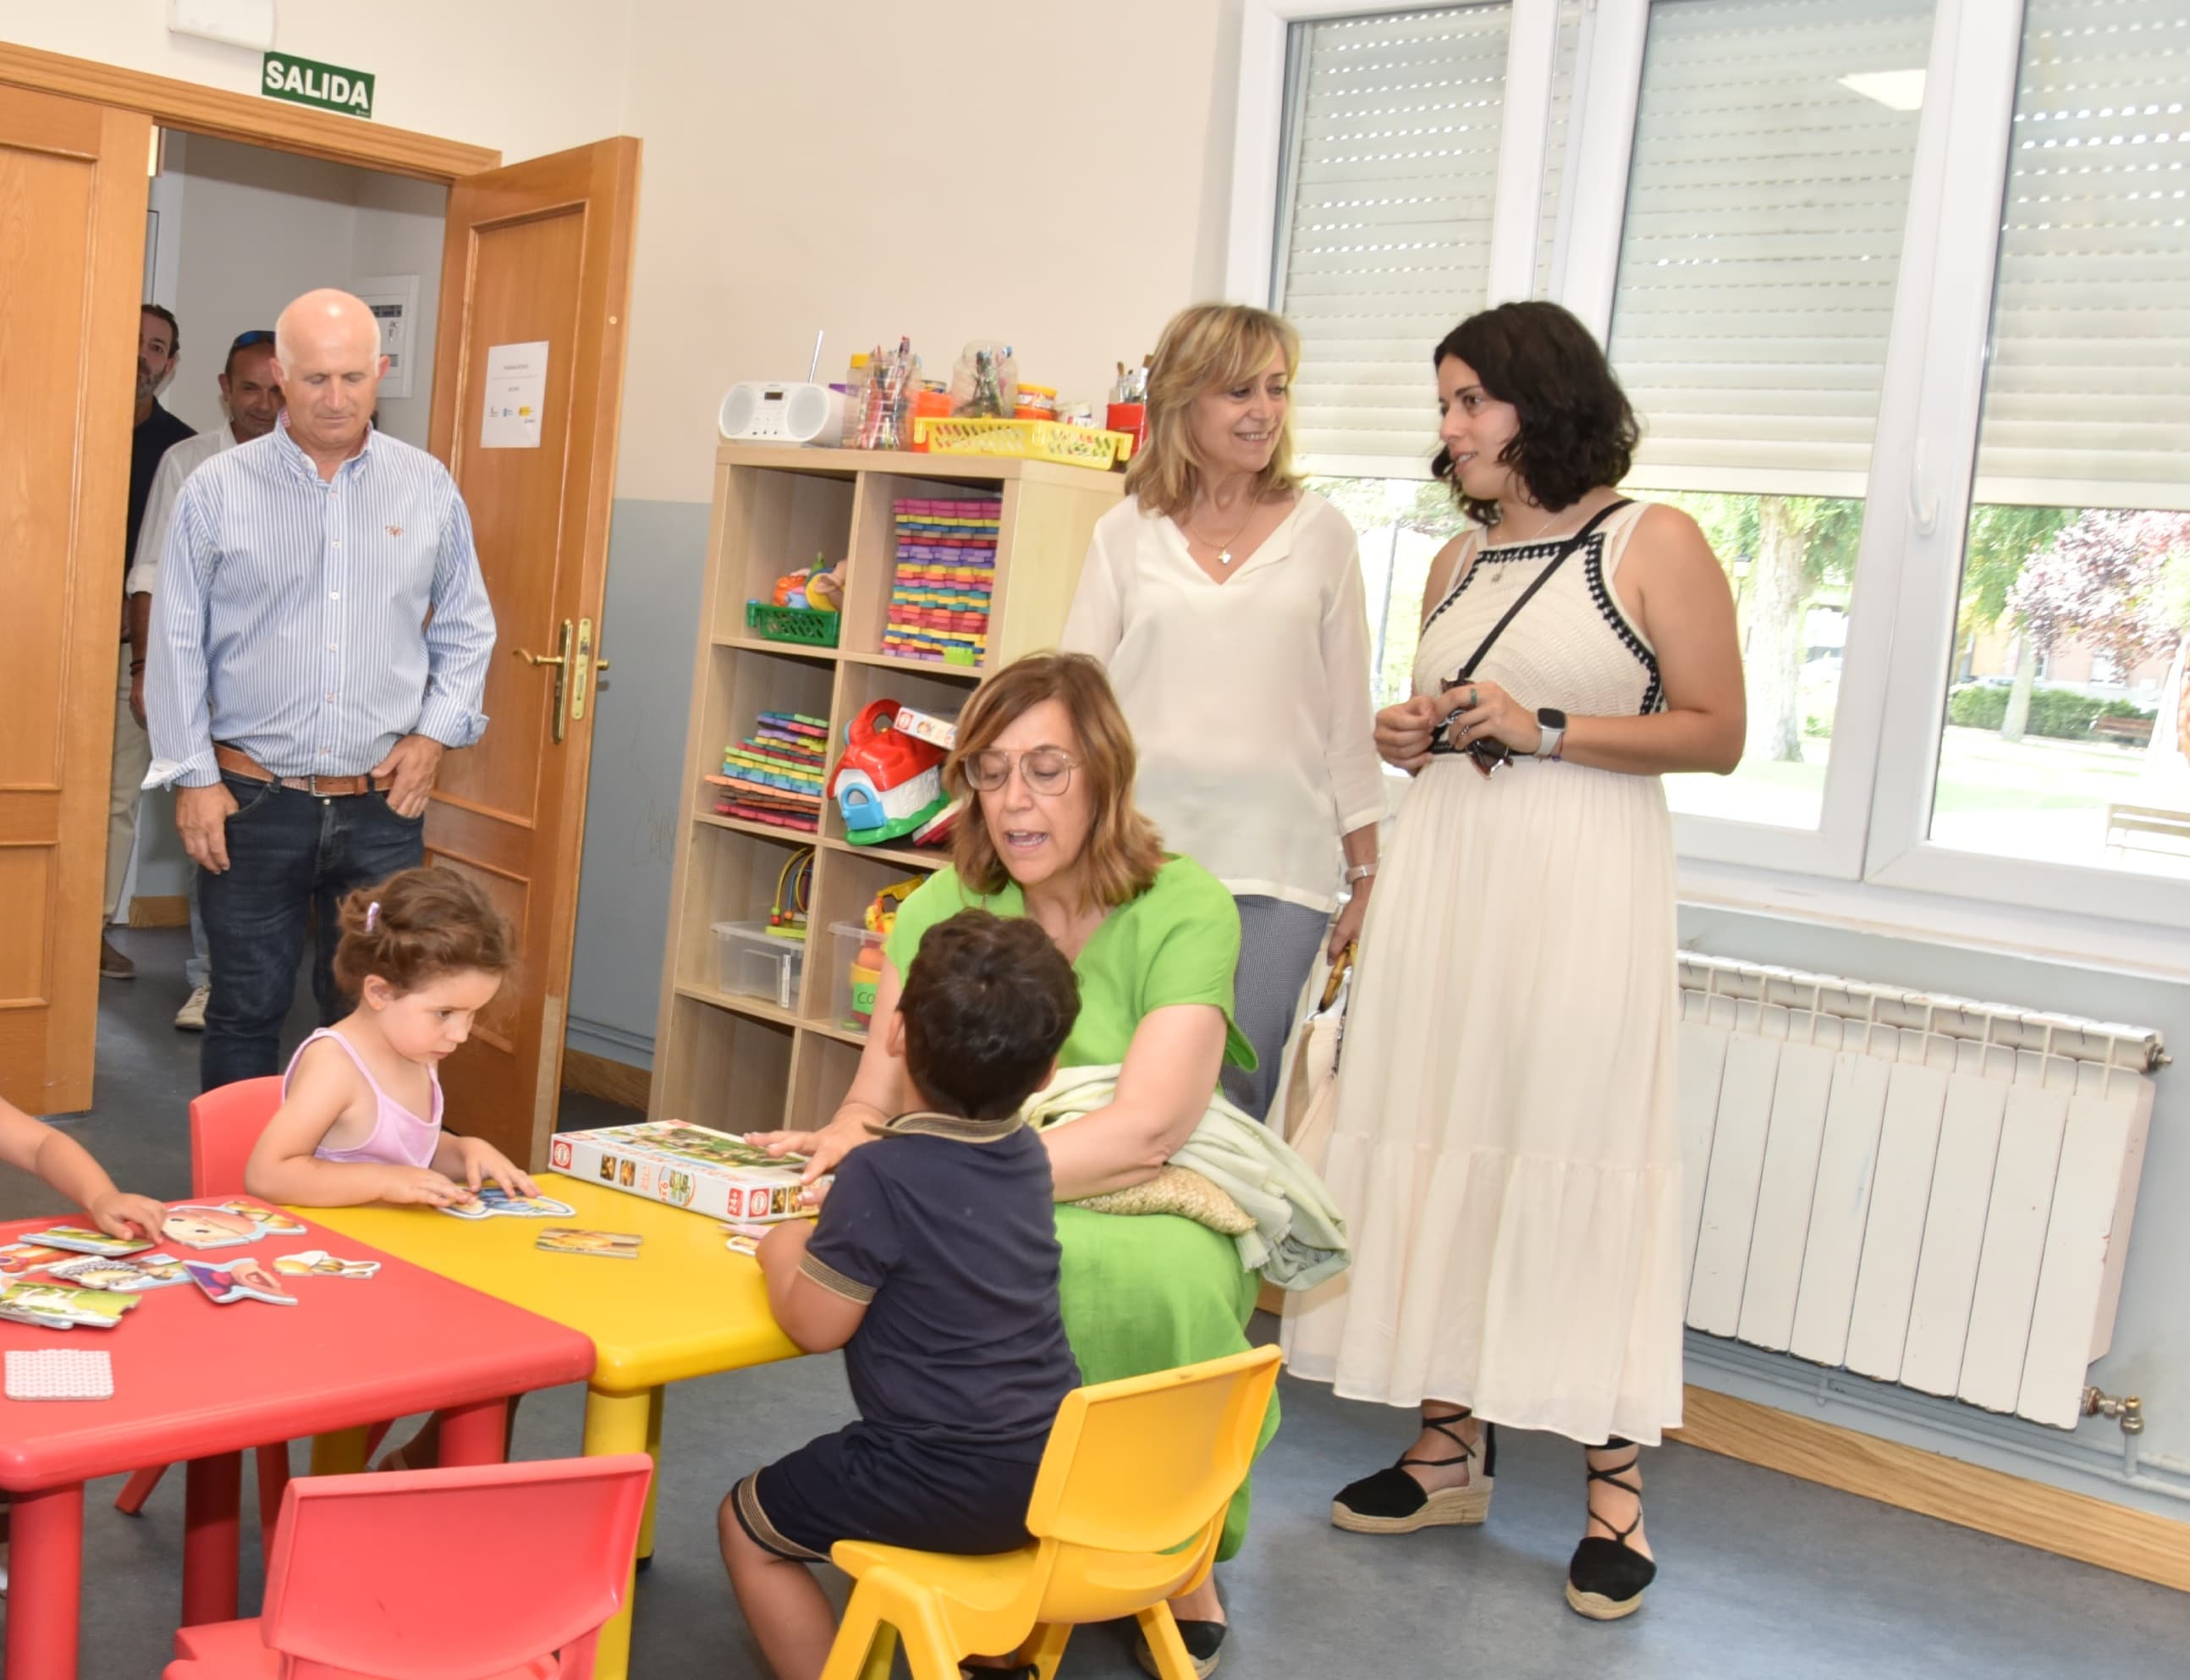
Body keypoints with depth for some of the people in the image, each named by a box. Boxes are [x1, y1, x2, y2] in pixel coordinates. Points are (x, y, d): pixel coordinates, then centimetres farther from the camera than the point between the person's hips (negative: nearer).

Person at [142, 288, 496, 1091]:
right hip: (251, 804, -1)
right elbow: (178, 645, 1)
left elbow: (465, 629, 12)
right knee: (245, 1011, 7)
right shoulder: (217, 489, -1)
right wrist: (194, 777, -3)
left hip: (382, 806, 1)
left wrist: (436, 731, -1)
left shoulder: (428, 488, 4)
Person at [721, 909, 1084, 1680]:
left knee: (746, 1524, 14)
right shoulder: (1027, 1154, 3)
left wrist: (783, 1253, 3)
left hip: (951, 1482, -7)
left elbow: (814, 1325, -14)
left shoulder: (879, 1176, -20)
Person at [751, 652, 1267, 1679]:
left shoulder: (1186, 912, -10)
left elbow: (1143, 1134, -21)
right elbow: (877, 1095, 3)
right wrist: (848, 1140, -22)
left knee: (1151, 1281, -36)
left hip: (1142, 1210, -2)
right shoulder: (945, 908, 4)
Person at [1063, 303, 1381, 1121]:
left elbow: (1348, 717, 8)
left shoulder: (1320, 534, 6)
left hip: (1276, 868, 0)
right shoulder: (1127, 533, 7)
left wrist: (1366, 871, 7)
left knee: (1232, 1103, 0)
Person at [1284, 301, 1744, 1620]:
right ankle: (1454, 1447, 18)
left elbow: (1717, 733, -5)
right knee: (1438, 1142, 6)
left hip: (1584, 881, -6)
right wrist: (1409, 740, 4)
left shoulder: (1657, 544, -2)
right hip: (1447, 870, 6)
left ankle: (1616, 1483, 6)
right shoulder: (1457, 564, 16)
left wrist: (1547, 731, -13)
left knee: (1583, 1148, -6)